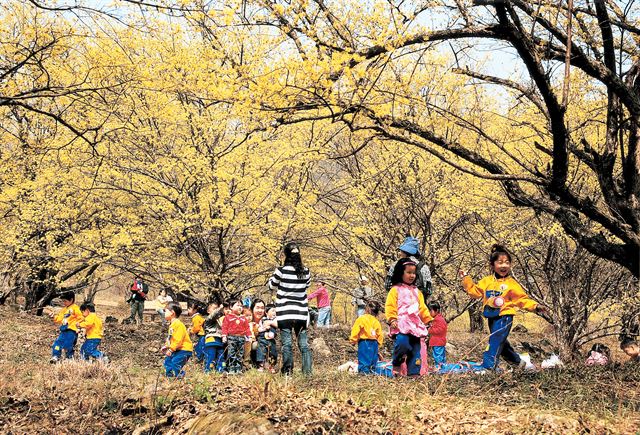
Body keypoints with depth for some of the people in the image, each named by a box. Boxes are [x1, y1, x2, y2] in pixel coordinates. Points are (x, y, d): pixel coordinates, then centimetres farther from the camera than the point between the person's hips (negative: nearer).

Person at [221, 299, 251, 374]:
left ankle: (238, 369, 11)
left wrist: (249, 336, 8)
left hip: (241, 337, 4)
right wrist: (224, 336, -10)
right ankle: (231, 369, -5)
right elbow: (225, 327, -2)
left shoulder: (243, 318, 14)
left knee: (240, 355, 6)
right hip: (231, 337, -4)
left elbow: (247, 328, 14)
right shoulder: (228, 317, 2)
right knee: (231, 354, -7)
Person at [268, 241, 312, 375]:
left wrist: (274, 275, 22)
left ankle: (287, 370, -2)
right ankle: (307, 371, 7)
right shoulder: (306, 272, 0)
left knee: (287, 343, 1)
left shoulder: (281, 270, -11)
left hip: (285, 312, -3)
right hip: (301, 312, 3)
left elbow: (272, 285, 6)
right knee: (303, 344, 9)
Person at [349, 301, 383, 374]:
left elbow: (355, 330, -7)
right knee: (373, 358, 11)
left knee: (364, 359, -6)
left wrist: (353, 340, 3)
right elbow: (380, 335, 10)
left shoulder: (361, 319, -5)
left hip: (364, 342, -4)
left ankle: (364, 370, -16)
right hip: (374, 343, 4)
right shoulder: (376, 322, 7)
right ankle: (372, 370, 8)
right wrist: (379, 345, 19)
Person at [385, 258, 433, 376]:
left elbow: (422, 308, 25)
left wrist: (429, 319, 17)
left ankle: (413, 372, 5)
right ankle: (396, 364, -3)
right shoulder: (395, 290, 2)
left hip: (415, 325, 6)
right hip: (401, 325, -6)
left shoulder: (417, 292, 22)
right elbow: (390, 306, -5)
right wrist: (392, 319, -18)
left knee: (415, 349, 2)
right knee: (402, 343, -27)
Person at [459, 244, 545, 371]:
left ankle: (487, 366, -19)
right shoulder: (487, 281, 9)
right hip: (492, 317, 6)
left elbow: (522, 299, -2)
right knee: (501, 343, 15)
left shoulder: (511, 283, -4)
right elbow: (475, 292, 10)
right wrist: (466, 279, 5)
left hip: (504, 317, -6)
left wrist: (534, 306, -16)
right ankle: (521, 362, 32)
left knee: (495, 343, -14)